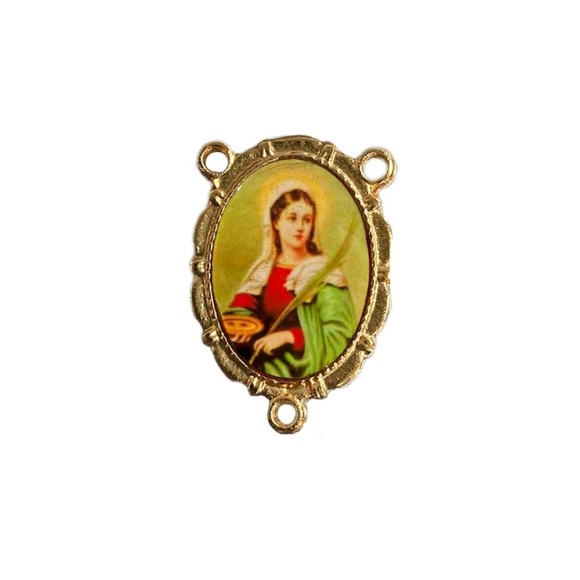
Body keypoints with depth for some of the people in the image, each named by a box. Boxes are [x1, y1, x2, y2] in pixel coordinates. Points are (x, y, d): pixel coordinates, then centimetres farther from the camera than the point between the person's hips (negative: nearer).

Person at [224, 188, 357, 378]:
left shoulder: (324, 276, -5)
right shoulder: (263, 272, 9)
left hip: (304, 372, -4)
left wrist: (288, 336, -17)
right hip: (264, 369, 4)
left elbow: (339, 336, -9)